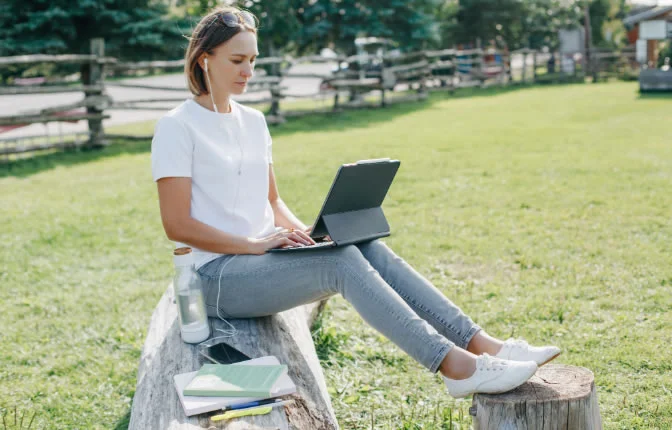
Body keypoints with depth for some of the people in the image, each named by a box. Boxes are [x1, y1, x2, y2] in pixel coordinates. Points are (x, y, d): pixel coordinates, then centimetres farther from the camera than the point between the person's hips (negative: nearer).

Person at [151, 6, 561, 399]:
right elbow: (177, 224, -14)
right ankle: (454, 366, -36)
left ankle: (481, 344, -26)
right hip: (217, 274, -6)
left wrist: (300, 229, -3)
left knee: (370, 247, -19)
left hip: (262, 257, 7)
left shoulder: (253, 121, 14)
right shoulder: (177, 127, -8)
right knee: (342, 260, -29)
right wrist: (253, 244, -21)